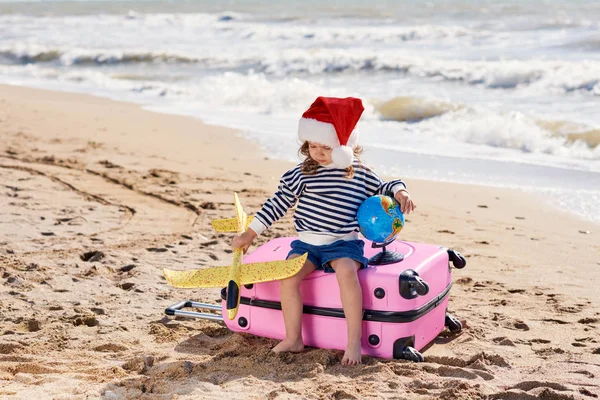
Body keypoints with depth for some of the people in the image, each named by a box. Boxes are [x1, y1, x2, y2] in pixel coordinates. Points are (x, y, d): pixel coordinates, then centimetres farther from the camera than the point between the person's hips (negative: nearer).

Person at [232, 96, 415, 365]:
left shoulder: (360, 174, 5)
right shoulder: (301, 174, 4)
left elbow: (383, 187, 20)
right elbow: (277, 204, 9)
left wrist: (399, 192, -4)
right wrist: (249, 234, 10)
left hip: (343, 243, -2)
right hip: (307, 243, 2)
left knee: (346, 272, -33)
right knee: (288, 275, -24)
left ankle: (354, 340, -25)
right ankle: (293, 339, -9)